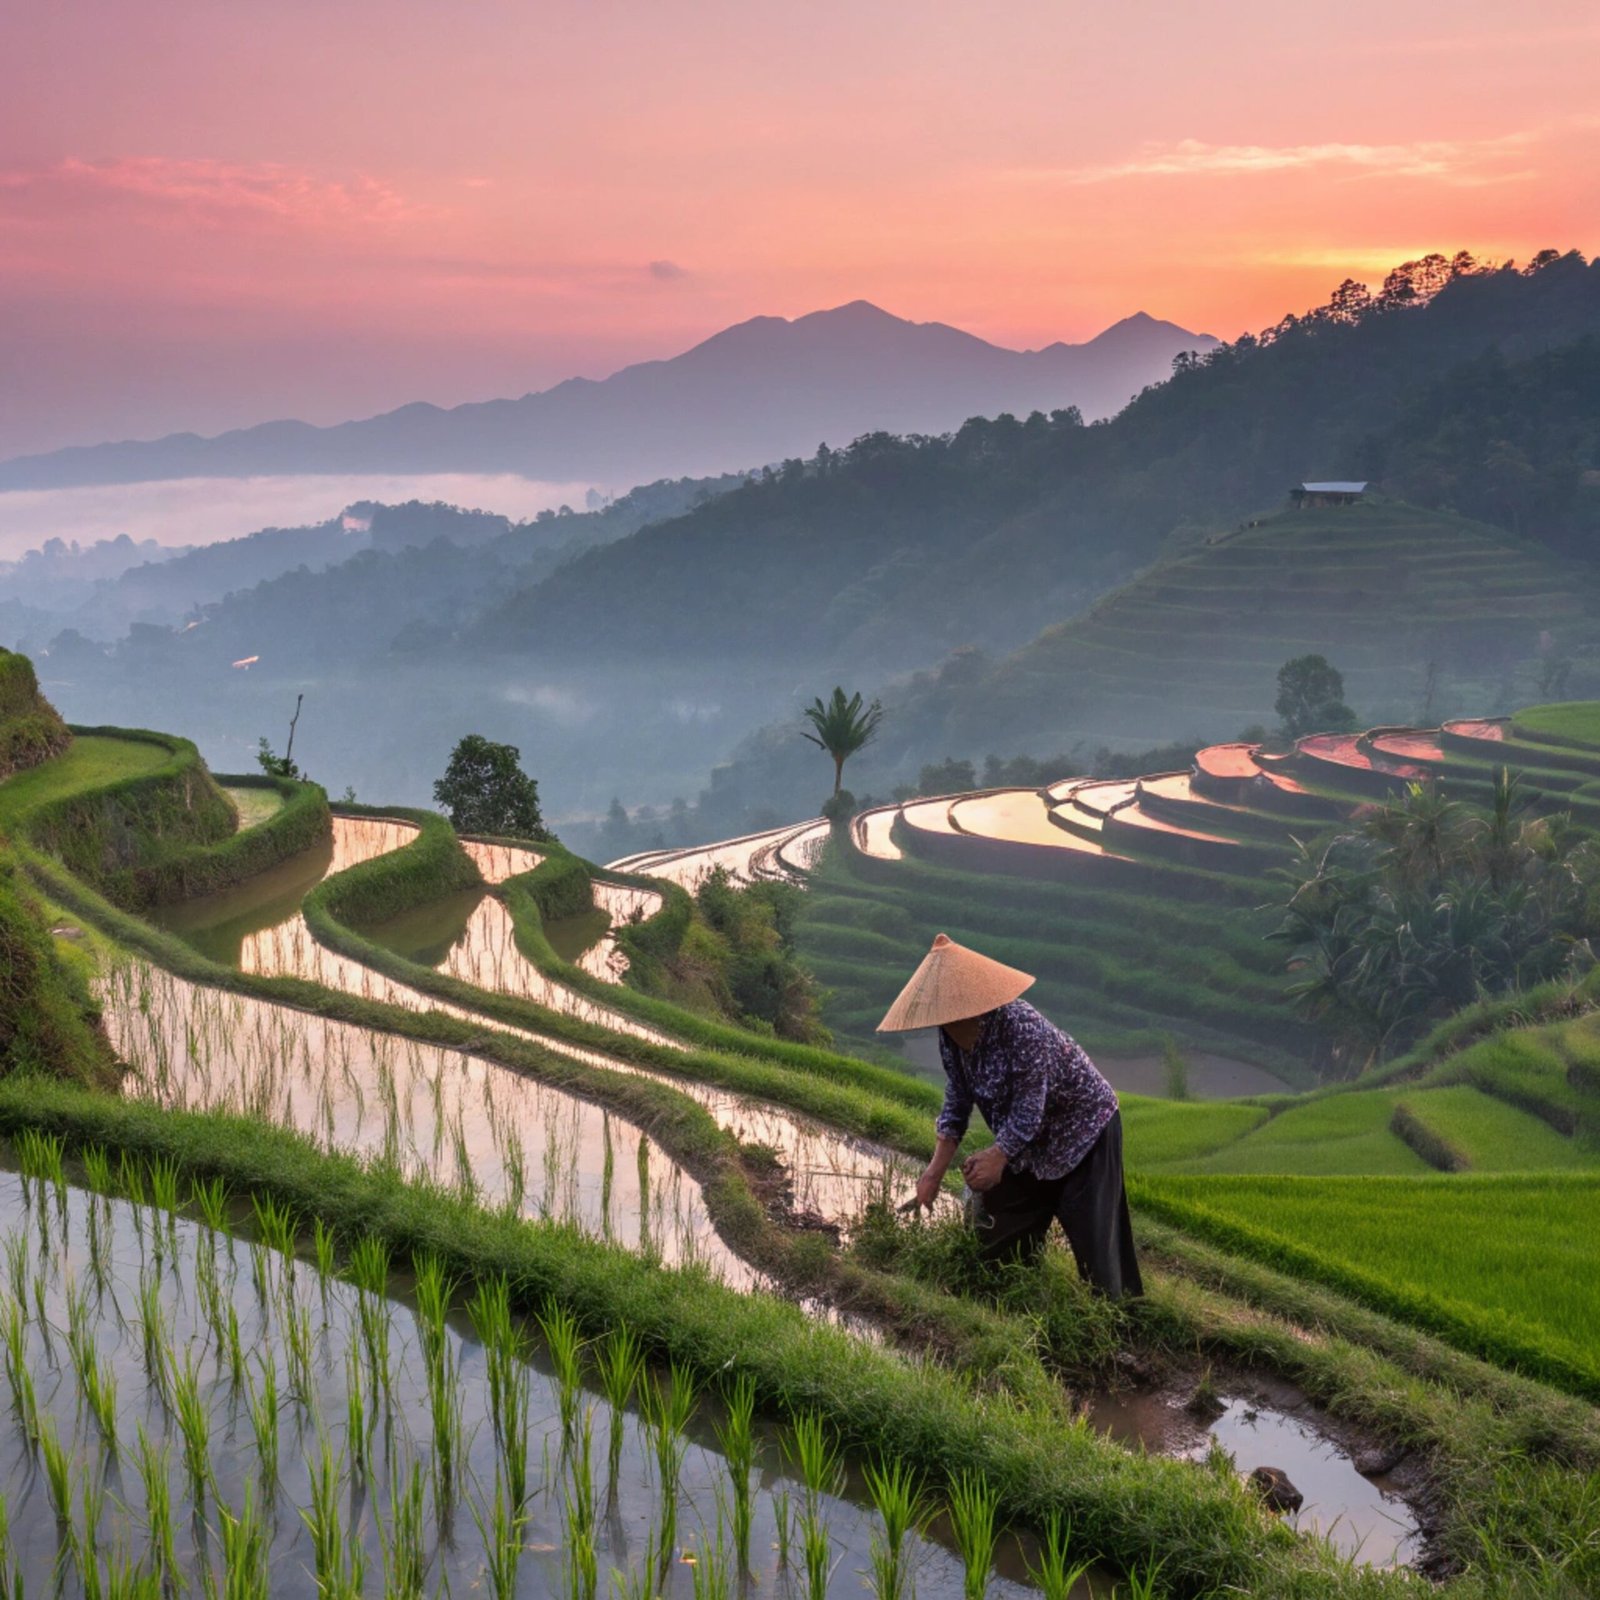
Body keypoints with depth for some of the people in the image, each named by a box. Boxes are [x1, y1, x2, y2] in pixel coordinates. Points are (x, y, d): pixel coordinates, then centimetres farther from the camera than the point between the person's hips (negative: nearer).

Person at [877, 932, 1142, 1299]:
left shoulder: (1022, 1028, -33)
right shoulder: (952, 1037, -10)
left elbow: (1028, 1111, -29)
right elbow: (956, 1104, -2)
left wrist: (996, 1158, -23)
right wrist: (935, 1171, -7)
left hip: (1084, 1128, -8)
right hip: (1028, 1140, 8)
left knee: (1093, 1239, -9)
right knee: (999, 1234, 10)